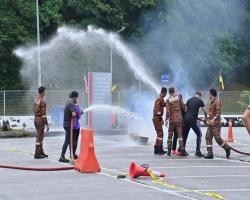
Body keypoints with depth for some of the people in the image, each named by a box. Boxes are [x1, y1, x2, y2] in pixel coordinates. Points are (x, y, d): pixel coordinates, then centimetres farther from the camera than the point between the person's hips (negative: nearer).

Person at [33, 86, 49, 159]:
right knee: (39, 137, -3)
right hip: (40, 120, -9)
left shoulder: (36, 99, 7)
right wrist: (47, 124, -18)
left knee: (40, 136, 18)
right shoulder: (42, 101, -19)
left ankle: (41, 152, 25)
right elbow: (43, 114, -21)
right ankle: (37, 154, 1)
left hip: (36, 118, 9)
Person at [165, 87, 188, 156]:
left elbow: (167, 110, -10)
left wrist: (166, 119, -12)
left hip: (172, 119, 0)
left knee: (170, 135, 10)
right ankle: (182, 150, -14)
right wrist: (183, 113, 19)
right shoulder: (178, 97, 1)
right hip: (179, 118, 0)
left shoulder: (168, 100, -2)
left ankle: (169, 151, 9)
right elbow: (183, 107, 2)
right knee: (180, 134, -3)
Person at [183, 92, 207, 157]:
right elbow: (205, 111, 0)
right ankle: (197, 151, -4)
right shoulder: (200, 100, 4)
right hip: (192, 120, -5)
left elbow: (185, 109, 14)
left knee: (185, 135, 15)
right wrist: (206, 117, 16)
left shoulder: (189, 100, 17)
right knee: (199, 134, 4)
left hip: (186, 119, 5)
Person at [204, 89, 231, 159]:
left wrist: (214, 119, -27)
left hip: (216, 123, -9)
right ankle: (210, 154, 0)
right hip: (210, 124, 9)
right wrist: (208, 119, 18)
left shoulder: (217, 102, -9)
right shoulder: (212, 102, 19)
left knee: (217, 138, -9)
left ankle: (227, 148, 12)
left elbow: (218, 112, -18)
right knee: (208, 137, 1)